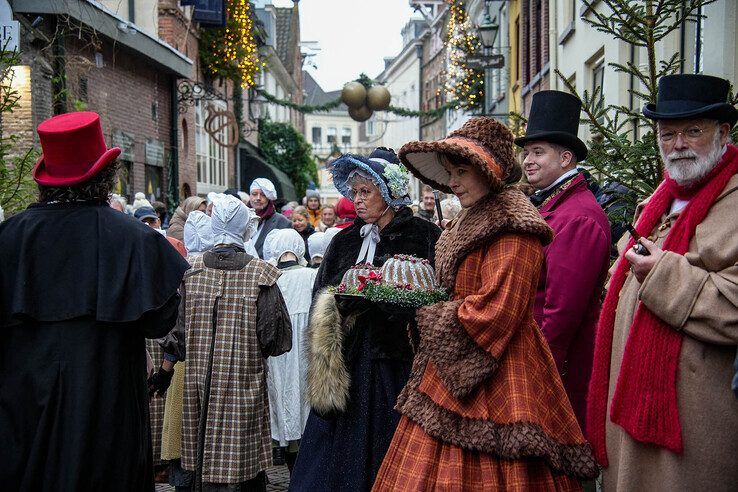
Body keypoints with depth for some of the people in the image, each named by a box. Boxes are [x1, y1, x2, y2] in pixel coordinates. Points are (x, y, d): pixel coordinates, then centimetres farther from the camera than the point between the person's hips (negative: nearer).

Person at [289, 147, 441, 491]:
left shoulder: (425, 237, -3)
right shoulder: (345, 241, 13)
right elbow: (321, 298, 14)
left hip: (396, 370, -4)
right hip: (346, 370, 4)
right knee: (342, 459, 7)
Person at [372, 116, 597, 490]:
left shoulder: (511, 228, -15)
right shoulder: (473, 220, 16)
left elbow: (495, 311, -21)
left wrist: (431, 319, -8)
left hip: (498, 374, -9)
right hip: (456, 368, 10)